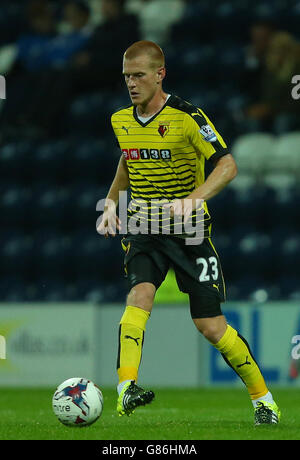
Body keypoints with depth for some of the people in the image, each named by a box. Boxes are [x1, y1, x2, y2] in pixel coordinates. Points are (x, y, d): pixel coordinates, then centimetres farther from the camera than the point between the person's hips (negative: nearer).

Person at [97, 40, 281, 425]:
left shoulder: (186, 117, -13)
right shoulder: (121, 121, 6)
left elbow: (227, 165, -17)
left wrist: (193, 199, -32)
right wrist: (111, 203, 12)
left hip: (187, 232, -4)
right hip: (143, 230, 4)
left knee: (211, 326, -3)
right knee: (139, 296, -26)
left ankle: (263, 399, 16)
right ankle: (126, 389, -38)